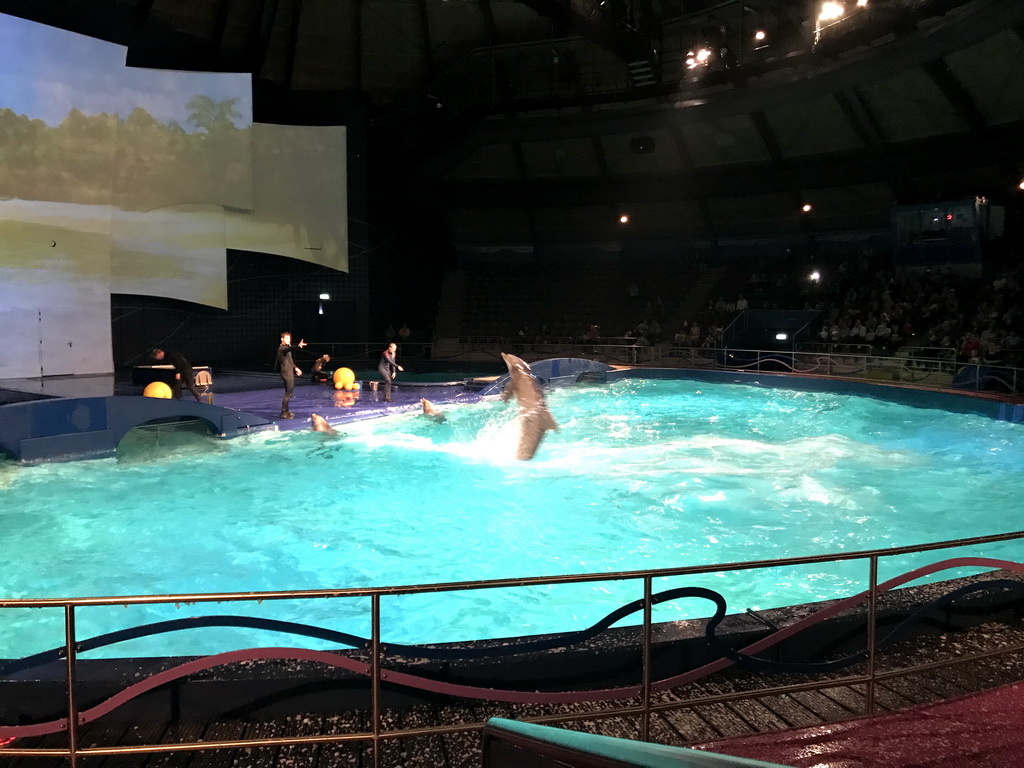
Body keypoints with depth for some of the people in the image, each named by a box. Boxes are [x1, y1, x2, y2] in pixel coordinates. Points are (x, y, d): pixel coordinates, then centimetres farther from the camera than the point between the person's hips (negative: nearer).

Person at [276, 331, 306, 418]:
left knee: (289, 392, 14)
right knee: (288, 393, -10)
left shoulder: (286, 348, 17)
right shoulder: (281, 348, -14)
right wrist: (298, 346, -54)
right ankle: (284, 413, -7)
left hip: (289, 372, 10)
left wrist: (295, 368, 29)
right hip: (286, 373, -10)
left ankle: (286, 411, 22)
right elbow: (289, 348, -38)